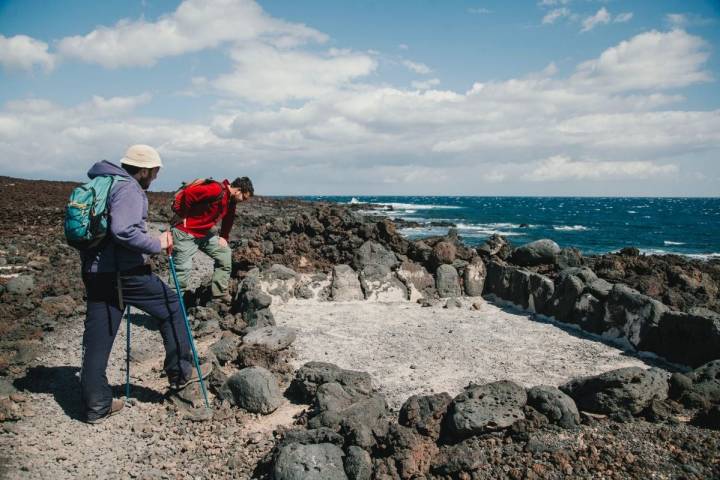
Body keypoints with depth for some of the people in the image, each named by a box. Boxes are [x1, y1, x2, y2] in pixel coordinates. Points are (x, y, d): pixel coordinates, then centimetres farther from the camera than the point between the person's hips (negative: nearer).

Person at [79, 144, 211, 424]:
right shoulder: (129, 189, -12)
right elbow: (123, 231, -26)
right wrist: (157, 245, -15)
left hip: (94, 272, 9)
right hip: (124, 273, -9)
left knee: (97, 340, 10)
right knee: (171, 306, 10)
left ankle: (96, 406, 17)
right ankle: (180, 372, 17)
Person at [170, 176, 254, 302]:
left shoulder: (231, 200, 5)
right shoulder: (216, 190, -26)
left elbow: (228, 218, 20)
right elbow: (188, 193, -31)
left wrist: (224, 237, 11)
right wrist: (182, 215, -21)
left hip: (205, 233, 9)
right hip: (186, 232, -9)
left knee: (225, 254, 9)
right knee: (183, 268, -10)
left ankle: (220, 295, 15)